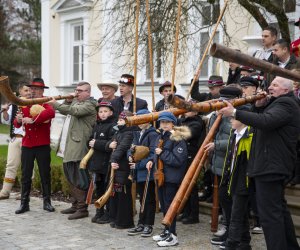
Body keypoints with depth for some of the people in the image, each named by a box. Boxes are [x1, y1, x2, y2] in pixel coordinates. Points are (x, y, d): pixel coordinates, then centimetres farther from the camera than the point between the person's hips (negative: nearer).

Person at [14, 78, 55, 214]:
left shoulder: (46, 104, -3)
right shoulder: (25, 105, 12)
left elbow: (51, 113, -28)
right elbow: (17, 125, 12)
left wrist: (32, 120, -31)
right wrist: (18, 120, -11)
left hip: (43, 146, -4)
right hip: (27, 145, 4)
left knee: (45, 174, 4)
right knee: (26, 175, 5)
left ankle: (47, 202, 14)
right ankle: (24, 203, 12)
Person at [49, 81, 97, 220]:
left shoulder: (89, 104, -8)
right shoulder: (75, 102, 21)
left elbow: (75, 111, -24)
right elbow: (65, 111, 23)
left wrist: (56, 104, -22)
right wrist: (68, 100, 7)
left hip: (79, 146, -10)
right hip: (69, 146, 10)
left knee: (79, 179, -8)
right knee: (70, 177, 16)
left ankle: (82, 209, -3)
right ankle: (75, 205, 26)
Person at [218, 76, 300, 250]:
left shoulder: (285, 104, -14)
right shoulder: (280, 103, 21)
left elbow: (265, 122, -30)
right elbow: (265, 120, 22)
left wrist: (235, 113, -32)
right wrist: (261, 106, 4)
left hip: (271, 166, -12)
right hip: (276, 164, 12)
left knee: (270, 212, -11)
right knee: (279, 208, 20)